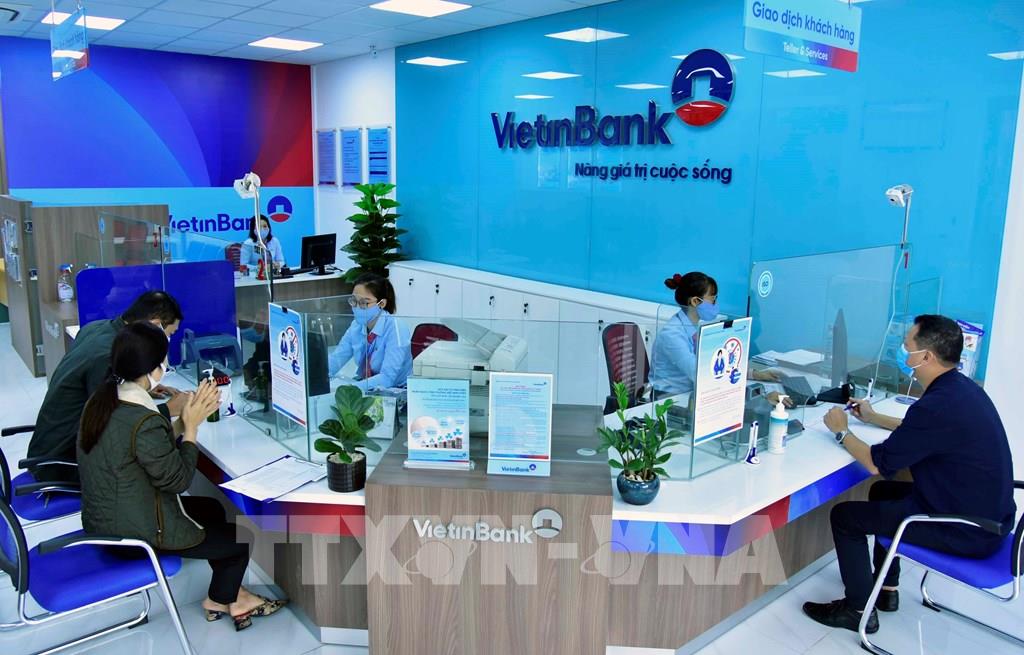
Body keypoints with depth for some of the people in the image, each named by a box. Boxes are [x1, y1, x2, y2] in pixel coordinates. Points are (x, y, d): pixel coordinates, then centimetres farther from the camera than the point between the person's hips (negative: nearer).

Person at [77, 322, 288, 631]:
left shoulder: (102, 400, -3)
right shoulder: (143, 421, -32)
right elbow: (176, 479, -20)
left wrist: (183, 420, -2)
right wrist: (192, 425, -14)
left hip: (101, 520, 9)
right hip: (136, 533, -9)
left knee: (212, 508, 24)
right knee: (242, 536, 8)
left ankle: (231, 593, 33)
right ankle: (220, 600, 36)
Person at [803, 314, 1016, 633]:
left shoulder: (938, 404, -29)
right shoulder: (962, 388, 1)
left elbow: (876, 463, -18)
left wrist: (842, 430, -2)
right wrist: (873, 417, 27)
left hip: (966, 532, -9)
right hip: (989, 512, 10)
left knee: (844, 515, -1)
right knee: (884, 491, 27)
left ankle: (860, 610, 14)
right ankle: (886, 589, 35)